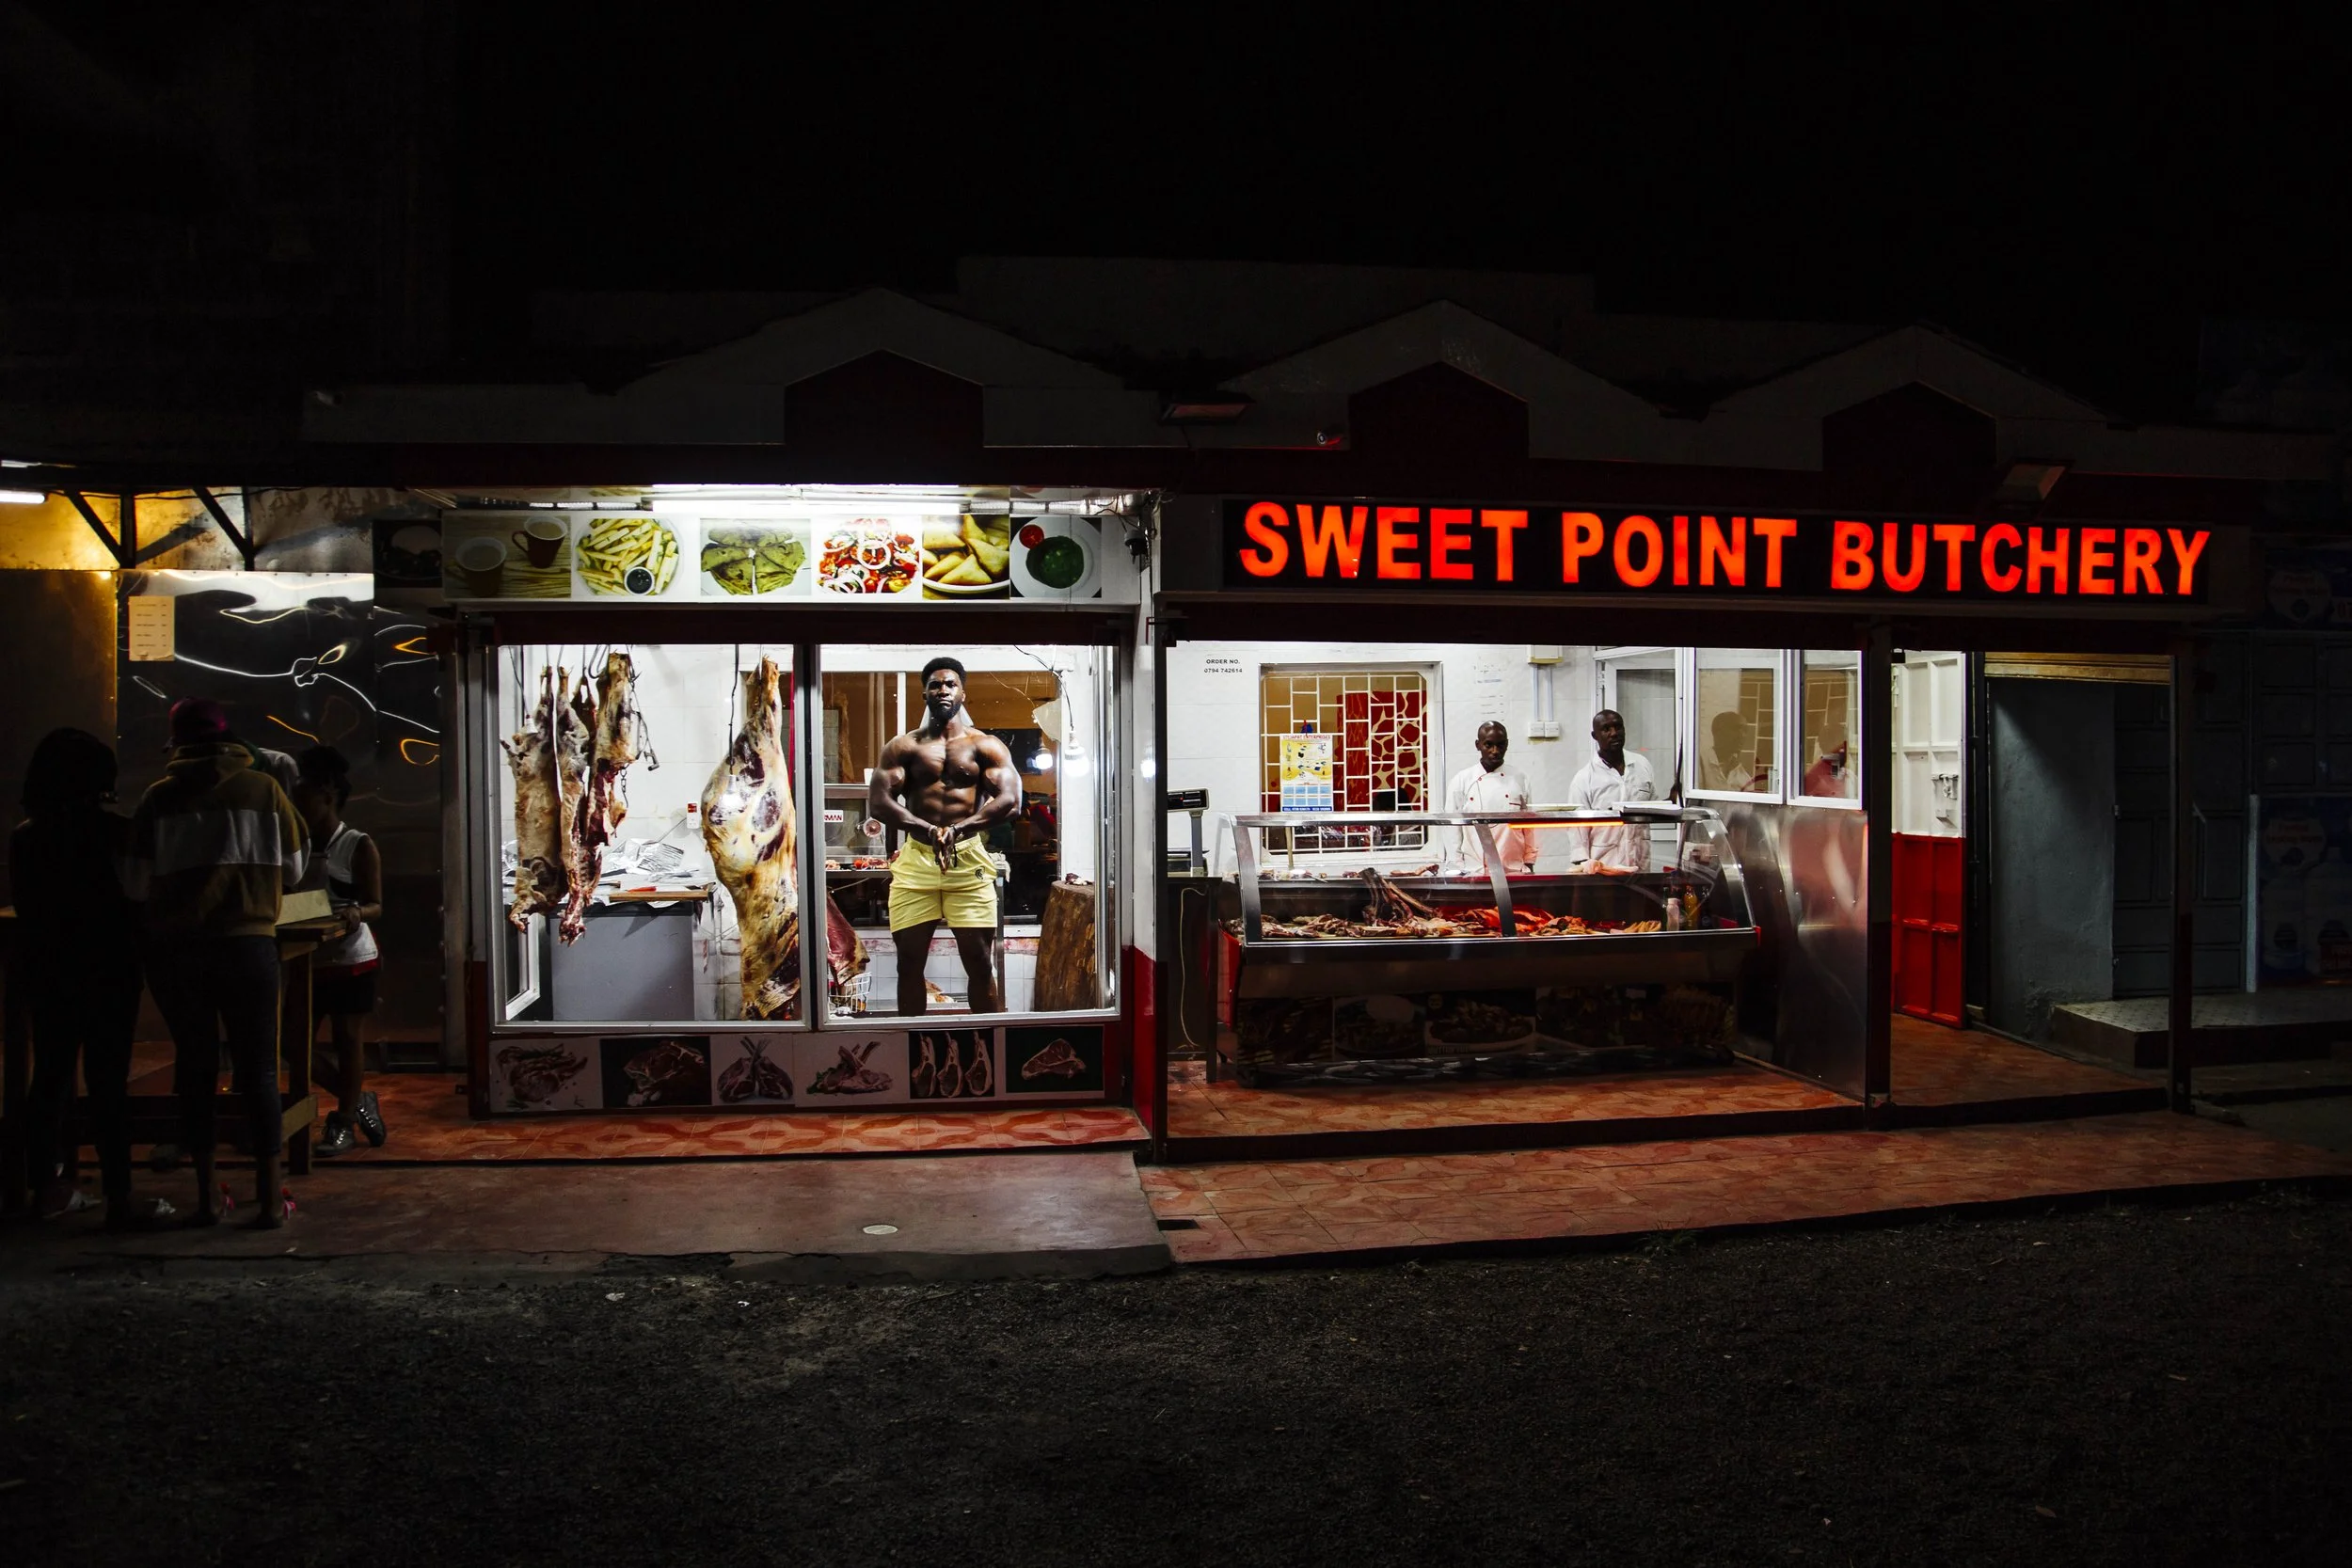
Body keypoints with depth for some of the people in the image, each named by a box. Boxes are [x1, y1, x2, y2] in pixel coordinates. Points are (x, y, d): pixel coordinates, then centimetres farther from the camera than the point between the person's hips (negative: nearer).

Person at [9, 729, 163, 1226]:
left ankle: (47, 1186, 20)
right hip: (105, 970, -5)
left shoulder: (24, 836, 4)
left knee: (50, 1076, 13)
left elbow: (28, 906, 12)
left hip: (43, 971, 5)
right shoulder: (111, 830, -12)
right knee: (108, 1082, -4)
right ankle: (119, 1199, -2)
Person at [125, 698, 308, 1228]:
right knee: (257, 1068, 5)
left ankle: (205, 1197, 13)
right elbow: (292, 870, 6)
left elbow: (136, 885, 2)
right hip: (247, 942, -1)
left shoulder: (158, 797, 1)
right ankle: (269, 1198, 4)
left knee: (195, 1066, 11)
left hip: (174, 947, 1)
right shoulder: (263, 788, 0)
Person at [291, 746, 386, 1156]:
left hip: (350, 958, -5)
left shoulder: (359, 847, -9)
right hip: (306, 958, 6)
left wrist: (357, 913, -31)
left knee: (347, 1037, 0)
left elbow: (375, 905, -10)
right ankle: (359, 1099, 20)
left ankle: (343, 1122, 11)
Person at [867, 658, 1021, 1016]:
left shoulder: (985, 745, 8)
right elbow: (878, 803, 0)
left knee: (980, 963, -2)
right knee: (909, 962, 4)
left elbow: (1009, 799, -5)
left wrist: (958, 829, -17)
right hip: (915, 859, 1)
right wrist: (927, 830, -16)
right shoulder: (903, 747, 10)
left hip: (969, 859, -1)